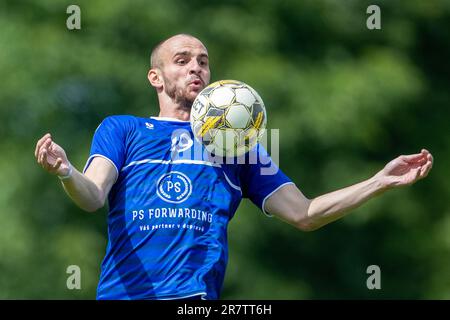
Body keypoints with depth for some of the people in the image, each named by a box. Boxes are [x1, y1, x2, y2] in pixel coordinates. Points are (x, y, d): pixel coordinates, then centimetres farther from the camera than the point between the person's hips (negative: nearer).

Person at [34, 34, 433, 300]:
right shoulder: (120, 129, 17)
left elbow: (304, 213, 20)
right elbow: (92, 197, -1)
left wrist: (381, 181, 11)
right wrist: (65, 172, -25)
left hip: (197, 294, 0)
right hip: (123, 289, 0)